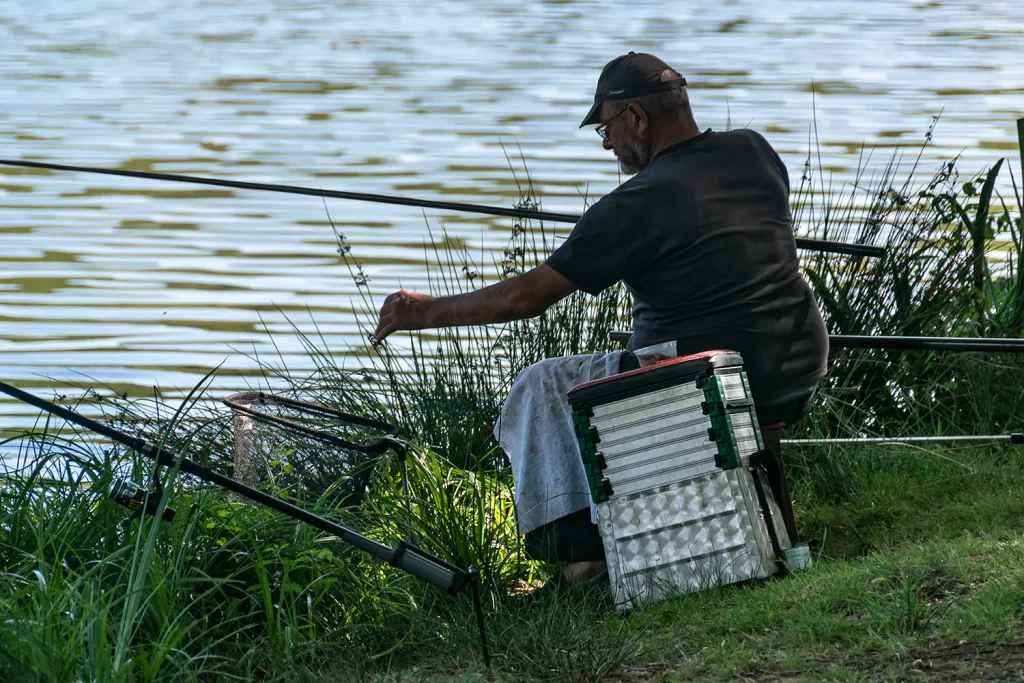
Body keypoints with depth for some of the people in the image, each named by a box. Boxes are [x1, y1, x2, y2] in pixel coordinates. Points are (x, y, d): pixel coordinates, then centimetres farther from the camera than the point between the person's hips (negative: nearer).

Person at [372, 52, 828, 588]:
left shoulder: (636, 206, -13)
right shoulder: (755, 153, 4)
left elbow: (526, 297, -8)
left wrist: (428, 312, 5)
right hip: (801, 376, 7)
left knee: (541, 388, 12)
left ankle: (580, 544, 10)